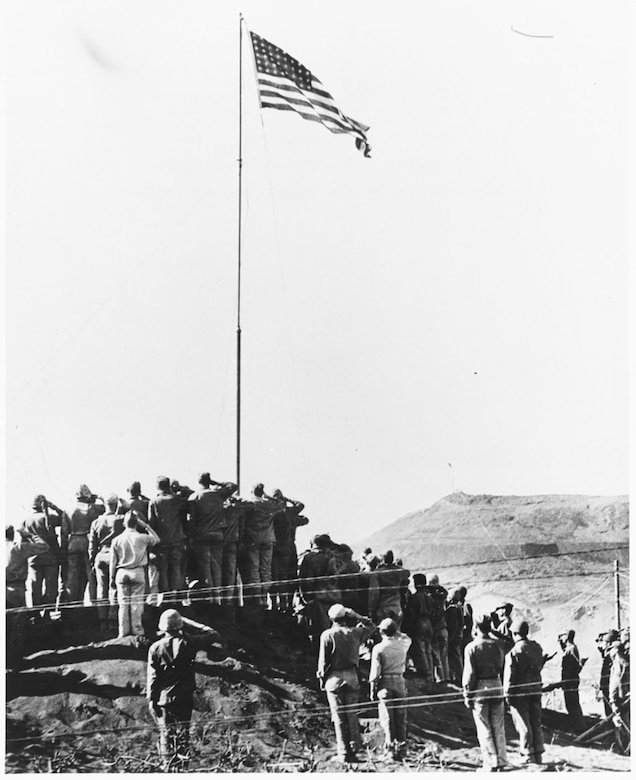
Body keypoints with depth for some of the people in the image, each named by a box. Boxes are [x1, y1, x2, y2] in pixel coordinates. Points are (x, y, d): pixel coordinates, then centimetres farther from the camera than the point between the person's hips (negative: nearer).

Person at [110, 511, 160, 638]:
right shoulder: (142, 538, -4)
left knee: (123, 603, 5)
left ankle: (123, 632, 6)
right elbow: (156, 539, 16)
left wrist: (112, 577, 11)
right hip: (138, 572, -1)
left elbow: (113, 561, 4)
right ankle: (137, 631, 2)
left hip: (122, 573, 1)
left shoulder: (116, 540, 0)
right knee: (136, 603, 2)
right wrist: (146, 526, 14)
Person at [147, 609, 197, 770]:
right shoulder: (187, 644, -6)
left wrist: (151, 699, 1)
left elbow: (152, 677, -5)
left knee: (166, 734, 7)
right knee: (183, 733, 8)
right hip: (184, 698, 1)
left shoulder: (156, 648, -7)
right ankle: (183, 766, 10)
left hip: (164, 698, 0)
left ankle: (168, 766, 6)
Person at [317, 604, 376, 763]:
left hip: (334, 678, -3)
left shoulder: (327, 635, -9)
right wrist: (356, 616, 12)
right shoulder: (355, 633, 0)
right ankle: (354, 749, 12)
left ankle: (344, 754, 2)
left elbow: (323, 660, -7)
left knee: (339, 717, 2)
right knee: (352, 715, 12)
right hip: (352, 677, 3)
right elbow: (371, 627, 20)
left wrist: (322, 678, 5)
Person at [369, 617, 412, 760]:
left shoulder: (378, 648, -10)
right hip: (400, 683, 3)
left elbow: (375, 671, -9)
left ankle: (390, 749, 1)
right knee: (400, 718, 9)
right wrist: (396, 632, 21)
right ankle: (401, 749, 11)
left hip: (385, 684, -3)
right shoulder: (403, 644, -1)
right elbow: (407, 638, 26)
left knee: (387, 719, 2)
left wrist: (373, 689, 0)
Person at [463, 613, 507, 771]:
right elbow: (501, 667, 8)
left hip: (480, 688, -4)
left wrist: (467, 694, -5)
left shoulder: (471, 647, -12)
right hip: (496, 687, 4)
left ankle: (490, 764, 3)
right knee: (498, 727, 14)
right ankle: (501, 761, 17)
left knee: (484, 729, 3)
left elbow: (469, 673, -11)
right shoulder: (497, 645, 2)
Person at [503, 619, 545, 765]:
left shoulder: (514, 652, -18)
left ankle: (528, 755, 5)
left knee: (523, 726, 3)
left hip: (519, 692, -6)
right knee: (536, 724, 15)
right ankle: (538, 754, 20)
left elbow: (509, 675, -15)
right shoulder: (537, 647, 0)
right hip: (536, 690, 6)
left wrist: (507, 694, -7)